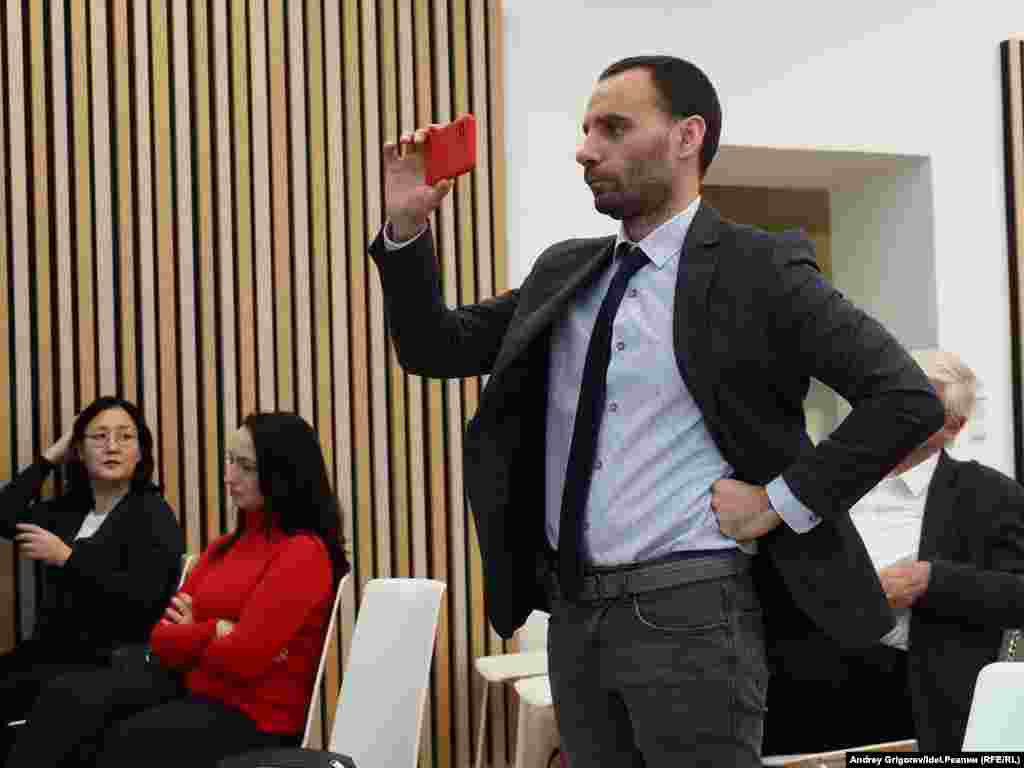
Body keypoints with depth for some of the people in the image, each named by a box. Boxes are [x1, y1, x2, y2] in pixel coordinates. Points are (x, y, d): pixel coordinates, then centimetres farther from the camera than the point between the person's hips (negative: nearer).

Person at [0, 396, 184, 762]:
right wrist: (49, 458, 9)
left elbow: (143, 596, -16)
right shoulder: (68, 509, 18)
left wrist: (66, 557, -17)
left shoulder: (153, 513, -3)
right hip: (51, 649, 7)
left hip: (109, 660, -6)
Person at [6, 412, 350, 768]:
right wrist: (214, 631, -12)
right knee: (65, 696, -17)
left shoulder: (303, 554, -12)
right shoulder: (224, 547, 17)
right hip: (190, 686, 8)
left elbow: (241, 657, -19)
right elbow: (162, 637, 8)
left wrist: (190, 636, 0)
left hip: (252, 715, -8)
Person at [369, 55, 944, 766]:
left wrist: (782, 501, -12)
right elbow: (438, 349, 12)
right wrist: (407, 226, -1)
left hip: (687, 611, -6)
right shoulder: (564, 270, 11)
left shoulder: (759, 269, -7)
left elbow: (909, 398, -10)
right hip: (574, 614, 6)